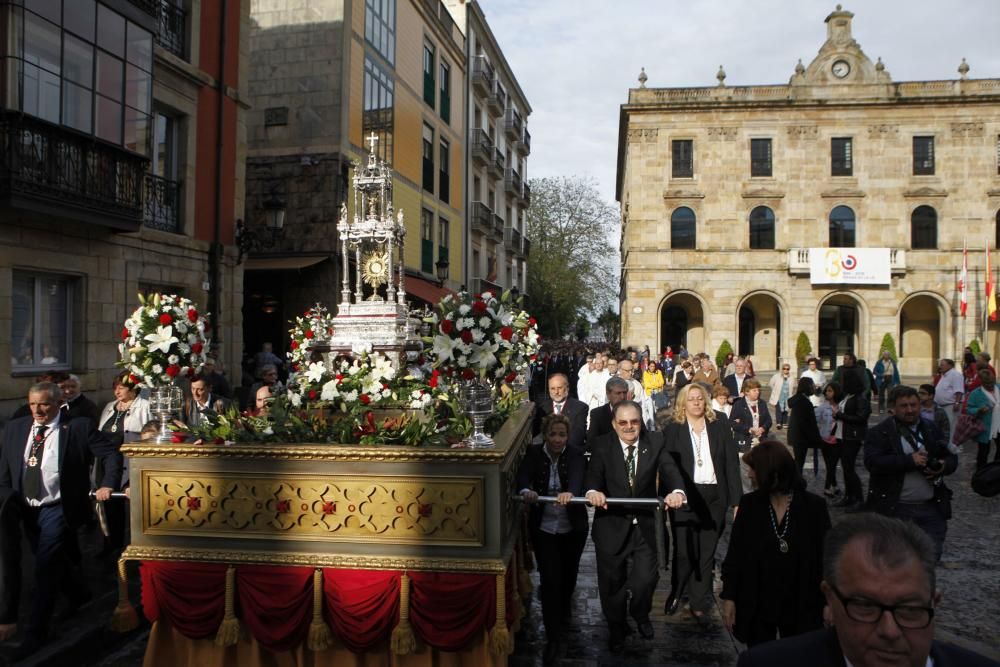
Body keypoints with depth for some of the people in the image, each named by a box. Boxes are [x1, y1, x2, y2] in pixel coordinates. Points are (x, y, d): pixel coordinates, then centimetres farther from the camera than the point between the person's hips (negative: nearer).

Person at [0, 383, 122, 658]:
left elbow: (112, 454, -7)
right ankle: (80, 597, 45)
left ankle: (35, 633, 3)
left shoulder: (78, 427, -10)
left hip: (57, 509, -5)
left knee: (45, 569, -9)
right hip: (26, 510, 6)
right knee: (57, 564, 19)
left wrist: (108, 485, -18)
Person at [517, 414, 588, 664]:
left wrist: (569, 493, -54)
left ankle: (562, 617, 48)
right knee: (550, 580, -5)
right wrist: (526, 491, -48)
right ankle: (553, 637, 7)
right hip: (543, 528, -1)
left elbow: (577, 478, -32)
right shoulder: (534, 453, -9)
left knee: (567, 576, 18)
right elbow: (522, 475, -25)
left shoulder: (576, 456, -12)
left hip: (572, 528, 1)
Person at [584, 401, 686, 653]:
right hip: (611, 525, -1)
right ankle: (617, 630, 39)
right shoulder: (602, 446, -8)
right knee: (612, 582, 12)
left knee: (647, 577, 0)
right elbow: (593, 475, -20)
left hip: (644, 524, 1)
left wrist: (677, 491, -38)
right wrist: (593, 491, -44)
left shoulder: (654, 443, -4)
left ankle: (640, 614, 37)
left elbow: (669, 470, -16)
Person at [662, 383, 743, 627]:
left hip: (714, 498, 2)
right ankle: (676, 593, 25)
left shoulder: (720, 426, 5)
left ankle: (699, 605, 22)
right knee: (685, 551, -3)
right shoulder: (673, 430, 2)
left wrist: (736, 499, -1)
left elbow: (731, 463, 4)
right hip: (685, 498, -2)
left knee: (707, 552, 8)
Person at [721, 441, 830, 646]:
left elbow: (826, 557, -3)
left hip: (800, 606, -1)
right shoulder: (749, 504, -3)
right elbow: (734, 554, 0)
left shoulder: (814, 506, -7)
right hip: (756, 605, 1)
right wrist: (729, 597, -3)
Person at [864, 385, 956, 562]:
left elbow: (952, 458, 16)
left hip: (931, 508, 5)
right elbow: (872, 462, -18)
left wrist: (943, 466, -8)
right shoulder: (880, 433, -6)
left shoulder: (932, 430, 12)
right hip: (896, 510, -4)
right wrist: (910, 460, -21)